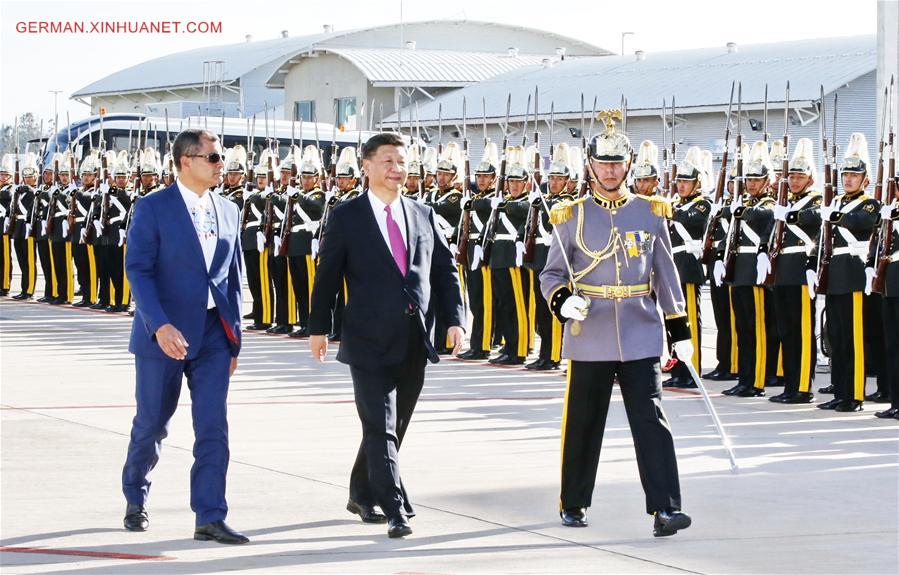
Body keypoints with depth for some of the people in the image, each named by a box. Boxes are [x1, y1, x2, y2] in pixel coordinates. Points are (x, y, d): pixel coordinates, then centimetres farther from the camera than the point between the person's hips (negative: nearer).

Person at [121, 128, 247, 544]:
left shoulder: (228, 212, 9)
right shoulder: (153, 208, -8)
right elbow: (138, 271, -13)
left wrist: (234, 337, 12)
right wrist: (160, 326, -24)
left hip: (213, 335, 4)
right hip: (164, 334, -4)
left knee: (213, 427, -5)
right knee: (152, 424, 8)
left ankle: (210, 519, -5)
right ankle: (135, 499, 31)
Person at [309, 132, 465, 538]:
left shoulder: (423, 215, 10)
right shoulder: (346, 216, -1)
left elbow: (445, 271, 11)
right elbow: (327, 275, 1)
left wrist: (454, 320, 1)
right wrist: (319, 328, 1)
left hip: (414, 342, 5)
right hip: (370, 340, -5)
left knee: (394, 427, 13)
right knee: (381, 427, -9)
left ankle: (362, 496, 30)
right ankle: (396, 512, -10)